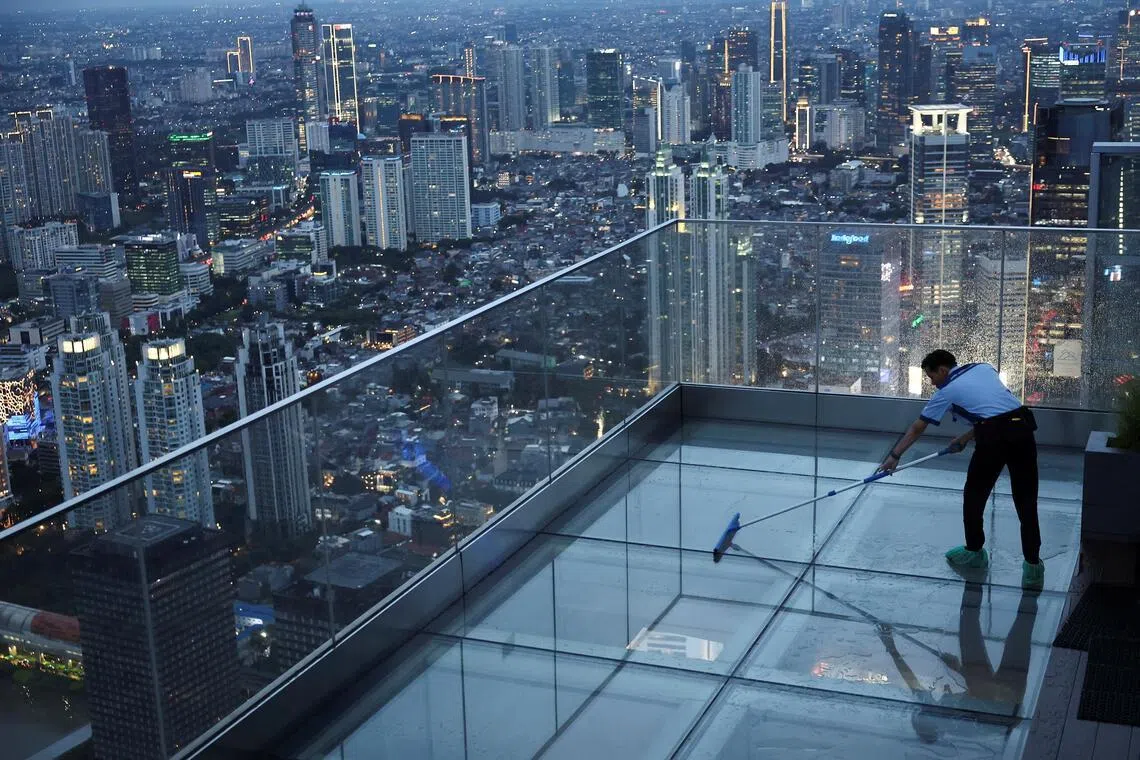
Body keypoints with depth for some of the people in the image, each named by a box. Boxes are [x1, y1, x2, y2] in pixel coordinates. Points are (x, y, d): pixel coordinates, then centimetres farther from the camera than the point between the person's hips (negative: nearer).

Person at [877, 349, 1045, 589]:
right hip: (1023, 426, 5)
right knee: (1026, 502, 7)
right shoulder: (984, 368, 22)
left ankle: (974, 551, 31)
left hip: (994, 437, -5)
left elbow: (917, 428, 19)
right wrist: (966, 438, 31)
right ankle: (1033, 565, 5)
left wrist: (894, 456, 29)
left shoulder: (946, 391, 10)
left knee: (974, 496, 17)